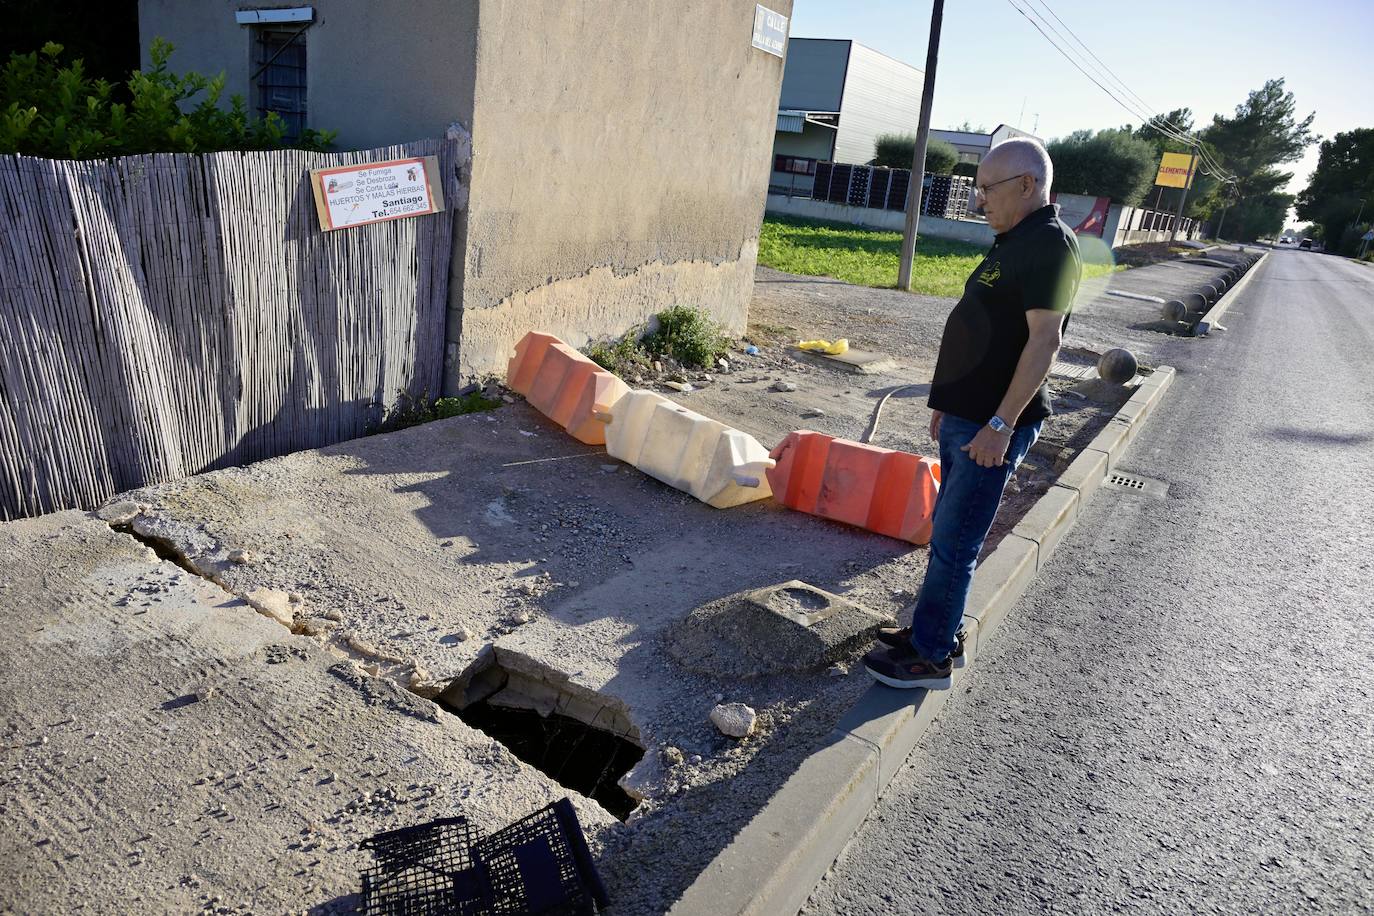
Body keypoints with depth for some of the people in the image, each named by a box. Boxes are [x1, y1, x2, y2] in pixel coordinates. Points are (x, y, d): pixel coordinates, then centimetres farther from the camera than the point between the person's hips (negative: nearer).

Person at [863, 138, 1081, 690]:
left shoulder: (1049, 245, -15)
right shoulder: (1015, 243, 16)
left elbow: (1044, 340, -23)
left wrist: (1001, 423, -25)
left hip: (993, 425, -10)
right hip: (966, 418, 10)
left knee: (953, 543, -4)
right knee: (950, 534, 17)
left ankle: (930, 656, 7)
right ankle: (939, 633, 29)